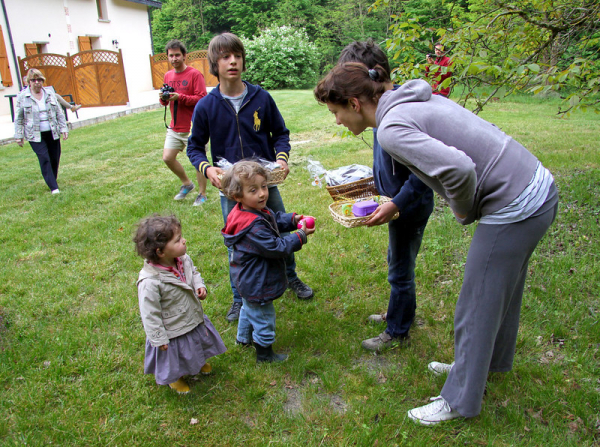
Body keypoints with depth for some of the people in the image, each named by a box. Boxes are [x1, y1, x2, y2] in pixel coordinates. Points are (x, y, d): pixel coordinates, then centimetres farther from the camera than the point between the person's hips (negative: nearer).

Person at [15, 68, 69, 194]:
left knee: (55, 158, 6)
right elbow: (18, 118, 3)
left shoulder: (50, 93, 6)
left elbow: (59, 113, 11)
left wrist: (63, 128, 5)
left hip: (52, 132, 3)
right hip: (35, 135, -3)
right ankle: (53, 187, -8)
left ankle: (53, 181, 28)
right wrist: (19, 135, 2)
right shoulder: (22, 97, -1)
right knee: (44, 159, -10)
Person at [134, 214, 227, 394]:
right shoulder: (150, 282, -37)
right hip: (173, 333, -6)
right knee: (175, 360, 23)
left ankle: (199, 362, 67)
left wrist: (200, 286, -11)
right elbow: (150, 315, -26)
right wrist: (159, 339, -17)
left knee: (199, 346, 33)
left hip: (195, 319, 6)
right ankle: (173, 378, 56)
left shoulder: (184, 260, -17)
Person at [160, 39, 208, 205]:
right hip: (174, 127, 7)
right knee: (167, 158, 5)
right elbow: (166, 101, 18)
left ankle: (202, 194, 16)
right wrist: (163, 98, -5)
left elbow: (202, 98, -16)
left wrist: (180, 97, -24)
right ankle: (186, 183, 27)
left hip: (193, 128, -7)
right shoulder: (168, 75, 11)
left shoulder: (194, 74, -9)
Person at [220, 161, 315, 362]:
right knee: (263, 316, 10)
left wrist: (293, 219, -8)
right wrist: (300, 235, -24)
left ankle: (244, 338, 56)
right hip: (257, 284, -11)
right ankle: (264, 353, 32)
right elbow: (276, 248, -33)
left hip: (249, 281, 11)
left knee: (249, 307, 33)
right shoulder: (253, 227, -37)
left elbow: (276, 219, 9)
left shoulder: (258, 210, -7)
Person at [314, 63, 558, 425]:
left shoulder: (391, 128, -20)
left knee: (477, 307, 6)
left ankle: (461, 399, 27)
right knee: (502, 291, 26)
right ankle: (488, 362, 50)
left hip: (514, 210, -10)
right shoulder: (412, 98, 8)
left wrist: (464, 212, -11)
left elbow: (459, 168, -33)